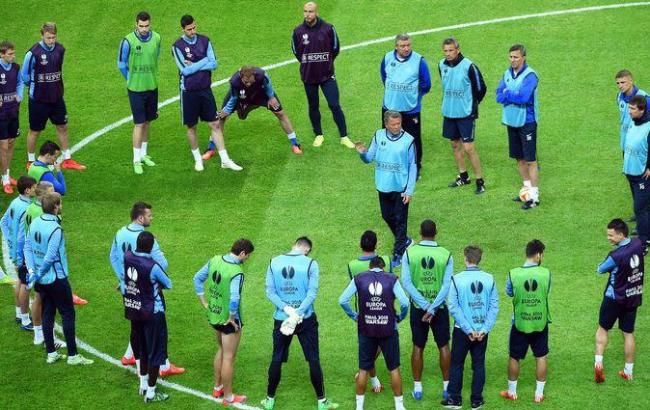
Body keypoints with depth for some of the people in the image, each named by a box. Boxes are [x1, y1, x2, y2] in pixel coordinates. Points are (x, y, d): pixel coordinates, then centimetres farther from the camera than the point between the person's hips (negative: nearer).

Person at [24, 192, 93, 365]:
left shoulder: (35, 223, 0)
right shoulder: (55, 229, -23)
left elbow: (27, 247, 4)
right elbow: (50, 257, -22)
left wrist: (31, 270, 0)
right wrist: (37, 275, -10)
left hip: (42, 280, 7)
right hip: (56, 278, -7)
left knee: (48, 314, 14)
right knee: (68, 314, 3)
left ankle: (51, 353, 19)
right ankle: (72, 355, 6)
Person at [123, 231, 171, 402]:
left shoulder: (127, 257, -10)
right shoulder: (153, 267, -27)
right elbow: (168, 284, -11)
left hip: (132, 310, 7)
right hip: (152, 313, -7)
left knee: (141, 348, 23)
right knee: (155, 352, 7)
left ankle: (143, 385, 36)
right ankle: (150, 393, 14)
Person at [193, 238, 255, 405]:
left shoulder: (215, 260, -4)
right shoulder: (237, 272, -27)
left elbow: (198, 278, 6)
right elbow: (234, 299, -35)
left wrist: (205, 304, 10)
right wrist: (232, 318, -18)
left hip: (214, 315, 7)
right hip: (229, 320, -7)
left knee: (221, 350, 27)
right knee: (228, 357, 7)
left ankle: (217, 387, 38)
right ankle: (228, 396, 18)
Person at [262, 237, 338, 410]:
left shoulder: (274, 262, 0)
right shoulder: (310, 264, -8)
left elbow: (270, 292, -4)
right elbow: (312, 292, -15)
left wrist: (286, 309, -13)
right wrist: (297, 313, -19)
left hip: (281, 318, 2)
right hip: (306, 319, -2)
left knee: (276, 360, 13)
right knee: (313, 360, 6)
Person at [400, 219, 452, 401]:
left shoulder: (410, 253, -9)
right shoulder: (446, 255, -10)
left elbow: (406, 282, -14)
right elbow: (446, 285, -14)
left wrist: (425, 305, -15)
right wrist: (432, 308, -15)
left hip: (417, 307, 0)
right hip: (440, 307, 0)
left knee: (418, 347, 11)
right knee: (443, 345, 12)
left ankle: (417, 388, 16)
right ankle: (447, 387, 17)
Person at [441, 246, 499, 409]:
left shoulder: (457, 279, -11)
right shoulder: (489, 279, -4)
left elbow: (454, 307, -14)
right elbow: (494, 306, -6)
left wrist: (468, 329, -11)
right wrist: (484, 329, -7)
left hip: (462, 330, -2)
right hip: (482, 330, 2)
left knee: (457, 364, 11)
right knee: (479, 364, 12)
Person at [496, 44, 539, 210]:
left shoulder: (530, 75, -14)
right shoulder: (508, 73, 7)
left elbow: (523, 97, -25)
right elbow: (499, 96, 0)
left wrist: (507, 94, -9)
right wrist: (516, 96, -15)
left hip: (526, 122, -7)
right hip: (511, 121, 7)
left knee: (530, 160, -4)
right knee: (519, 158, 16)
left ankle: (534, 196, -1)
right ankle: (527, 187, 29)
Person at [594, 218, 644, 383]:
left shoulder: (615, 256, -27)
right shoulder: (638, 245, -9)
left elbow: (600, 269, -11)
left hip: (614, 299, -5)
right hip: (634, 297, 5)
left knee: (603, 328, 14)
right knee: (628, 333, 13)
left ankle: (598, 362, 2)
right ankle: (628, 371, 19)